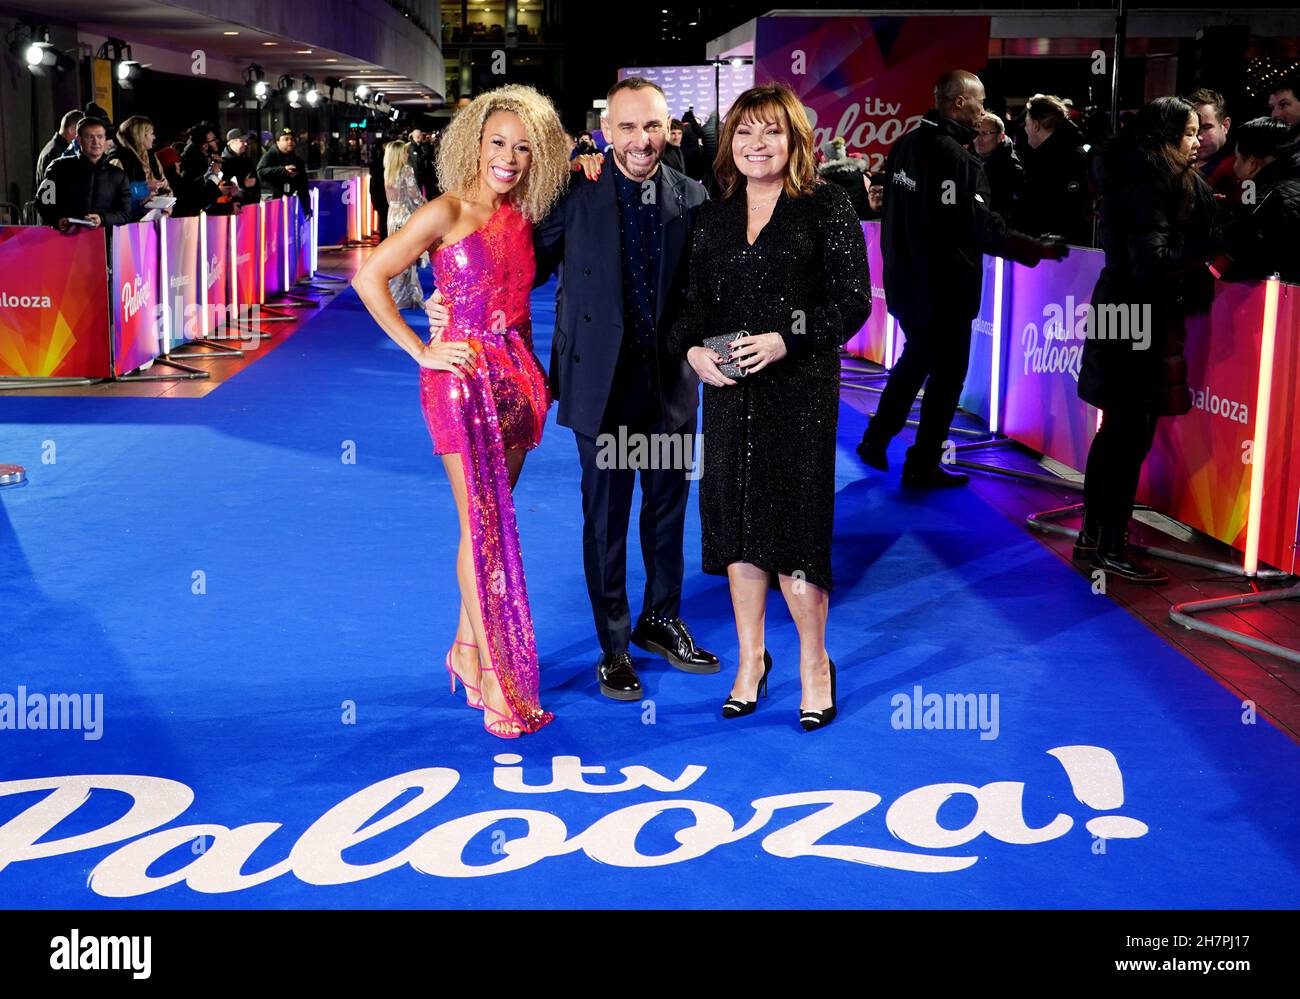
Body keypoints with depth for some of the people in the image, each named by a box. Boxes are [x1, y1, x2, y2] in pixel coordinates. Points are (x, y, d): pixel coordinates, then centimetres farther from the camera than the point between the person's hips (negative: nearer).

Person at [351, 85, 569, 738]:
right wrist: (420, 351, -9)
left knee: (493, 523, 11)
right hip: (462, 379, -6)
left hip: (518, 377, 6)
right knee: (482, 525, -7)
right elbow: (369, 277, -9)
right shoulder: (448, 213, -7)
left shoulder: (524, 217, 10)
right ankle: (498, 685, -3)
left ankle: (467, 652, 24)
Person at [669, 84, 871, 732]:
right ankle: (751, 658, 24)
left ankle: (814, 662, 16)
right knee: (736, 521, 9)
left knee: (793, 521, -2)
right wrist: (693, 350, -7)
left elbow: (854, 300, -8)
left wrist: (785, 340, -18)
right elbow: (695, 305, 13)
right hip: (728, 389, 5)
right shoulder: (714, 218, 11)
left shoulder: (825, 206, -3)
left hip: (800, 389, -4)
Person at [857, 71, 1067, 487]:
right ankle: (922, 467, 11)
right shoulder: (957, 158, -22)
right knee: (947, 373, 5)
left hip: (905, 279, 8)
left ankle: (875, 442, 29)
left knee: (915, 359, 25)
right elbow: (984, 229, -24)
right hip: (944, 289, -8)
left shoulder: (905, 144, 4)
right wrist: (1038, 250, -16)